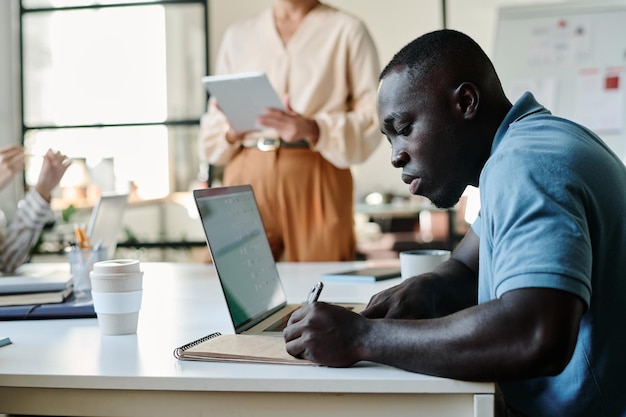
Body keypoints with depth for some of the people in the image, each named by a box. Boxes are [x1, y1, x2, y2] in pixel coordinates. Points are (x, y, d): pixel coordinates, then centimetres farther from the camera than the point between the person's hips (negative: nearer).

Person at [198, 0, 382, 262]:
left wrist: (313, 130, -19)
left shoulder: (347, 31, 6)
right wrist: (231, 131, -5)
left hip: (316, 182, -2)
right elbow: (215, 115, 18)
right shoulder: (237, 36, 16)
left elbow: (372, 118, -2)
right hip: (246, 177, 3)